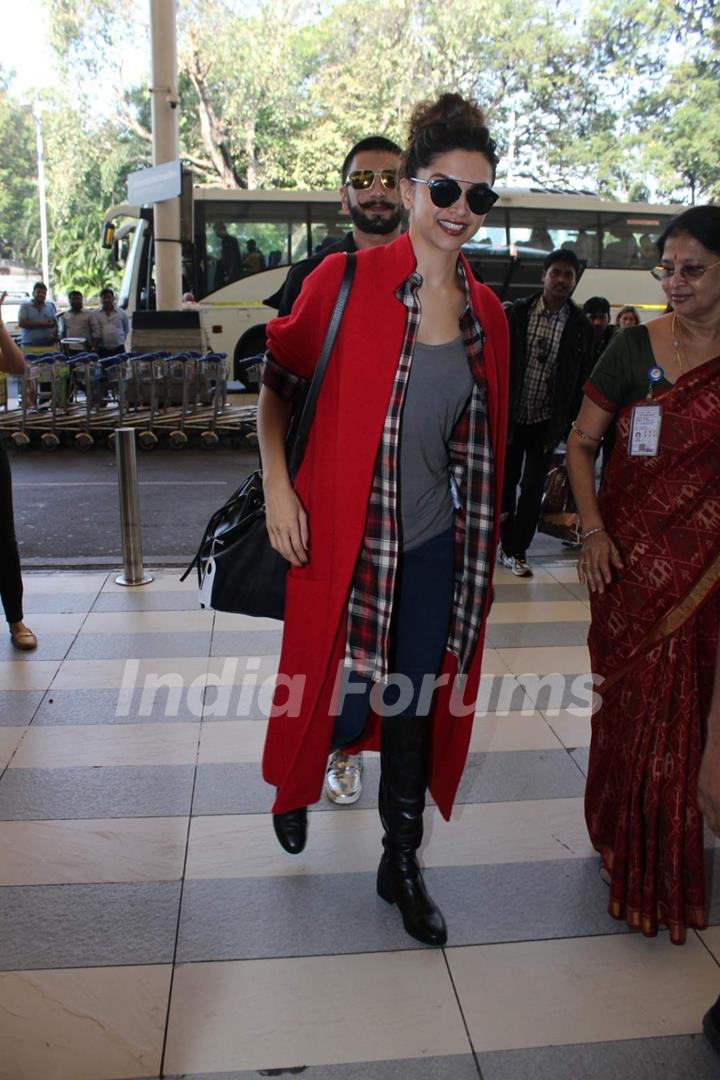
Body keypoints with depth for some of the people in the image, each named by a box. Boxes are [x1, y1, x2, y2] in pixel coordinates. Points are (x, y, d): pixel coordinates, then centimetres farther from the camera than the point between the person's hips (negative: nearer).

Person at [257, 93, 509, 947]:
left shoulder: (485, 313, 5)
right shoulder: (345, 282, -9)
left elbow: (483, 442, 13)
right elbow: (273, 382, 0)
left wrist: (482, 551, 13)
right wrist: (276, 485, -10)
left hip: (436, 547, 4)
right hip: (346, 536, -4)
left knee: (416, 708, 14)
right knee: (338, 700, 7)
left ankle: (401, 866, 36)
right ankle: (295, 785, 45)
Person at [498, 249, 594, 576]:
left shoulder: (581, 327, -3)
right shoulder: (517, 313, -4)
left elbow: (581, 379, 0)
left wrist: (570, 422, -4)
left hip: (547, 420, 0)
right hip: (511, 414, 0)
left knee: (533, 488, 3)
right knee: (506, 479, 11)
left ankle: (516, 551, 15)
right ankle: (507, 542, 29)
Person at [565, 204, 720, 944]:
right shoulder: (635, 348, -3)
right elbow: (581, 443, 0)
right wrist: (592, 529, -11)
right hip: (634, 555, -1)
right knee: (634, 696, 7)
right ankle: (629, 852, 30)